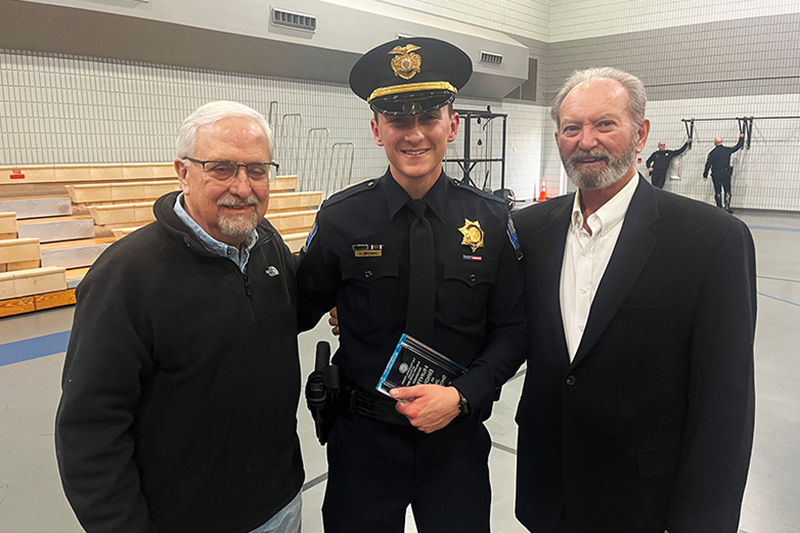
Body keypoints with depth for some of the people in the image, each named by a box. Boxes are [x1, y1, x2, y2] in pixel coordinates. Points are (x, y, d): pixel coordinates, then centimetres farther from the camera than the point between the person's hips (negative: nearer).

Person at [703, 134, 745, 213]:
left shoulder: (712, 153, -3)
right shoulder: (727, 150, -1)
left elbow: (708, 164, -4)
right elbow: (738, 146, 13)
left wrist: (705, 175, 3)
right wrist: (741, 138, 31)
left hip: (716, 175, 0)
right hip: (725, 174, 0)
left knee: (718, 192, 7)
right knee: (727, 191, 4)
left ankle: (719, 207, 7)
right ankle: (727, 206, -6)